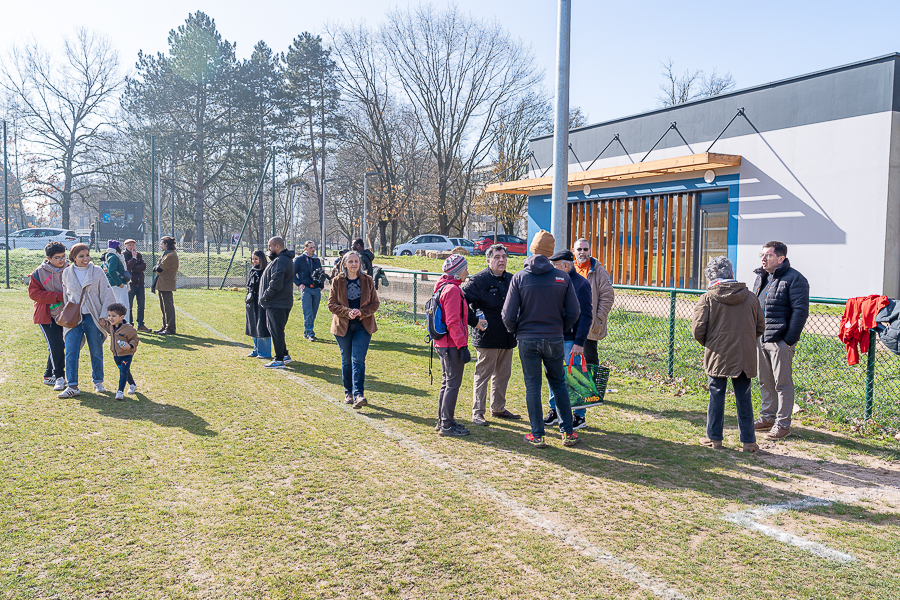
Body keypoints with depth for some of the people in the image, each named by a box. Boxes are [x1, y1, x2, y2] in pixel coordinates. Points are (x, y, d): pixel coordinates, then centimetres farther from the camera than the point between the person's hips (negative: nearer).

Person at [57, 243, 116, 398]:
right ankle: (72, 386, -5)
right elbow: (65, 295, 16)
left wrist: (104, 316, -2)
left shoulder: (97, 271, 1)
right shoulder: (67, 273, 6)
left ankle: (98, 382, 22)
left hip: (93, 317, -1)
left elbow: (107, 294, 3)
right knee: (71, 352, -8)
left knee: (96, 352, 7)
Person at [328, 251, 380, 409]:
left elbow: (375, 303, 2)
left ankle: (358, 394, -17)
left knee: (358, 360, -11)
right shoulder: (337, 281, 0)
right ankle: (348, 393, 22)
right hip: (343, 326, 1)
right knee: (346, 360, 9)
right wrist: (347, 312, -18)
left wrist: (362, 312, -16)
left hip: (363, 326, -1)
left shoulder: (367, 281, 2)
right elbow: (332, 304, -2)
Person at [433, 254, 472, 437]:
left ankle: (443, 421, 26)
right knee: (453, 384, -4)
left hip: (443, 344, 10)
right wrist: (462, 346, -21)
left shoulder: (444, 287, 15)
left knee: (447, 382, 17)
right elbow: (453, 322, -21)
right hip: (452, 345, -10)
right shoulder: (452, 290, -16)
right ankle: (447, 425, 2)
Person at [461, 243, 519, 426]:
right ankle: (477, 412, 7)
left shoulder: (511, 279, 10)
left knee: (503, 374, 15)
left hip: (507, 337, 6)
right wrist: (474, 321, -14)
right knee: (483, 374, -1)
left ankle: (498, 408, 29)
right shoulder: (479, 280, -9)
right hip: (487, 337, -6)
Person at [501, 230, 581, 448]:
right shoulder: (562, 277, -3)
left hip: (528, 340, -1)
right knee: (559, 384, 16)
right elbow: (574, 313, 0)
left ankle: (537, 436, 11)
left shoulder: (520, 277, -7)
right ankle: (568, 432, 19)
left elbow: (508, 315, -7)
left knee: (532, 387, 7)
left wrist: (516, 331, 12)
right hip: (555, 340, 2)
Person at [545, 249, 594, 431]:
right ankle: (555, 411, 24)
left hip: (571, 340, -7)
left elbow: (586, 316, -13)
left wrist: (579, 342, -18)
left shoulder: (580, 284, -11)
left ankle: (579, 417, 9)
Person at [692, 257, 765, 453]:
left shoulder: (707, 299, -9)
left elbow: (698, 330, -10)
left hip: (717, 356, -2)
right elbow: (760, 328, 9)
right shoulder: (750, 297, 2)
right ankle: (748, 440, 15)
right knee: (744, 399, 10)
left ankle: (714, 438, 17)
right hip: (745, 357, 2)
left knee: (716, 396, 9)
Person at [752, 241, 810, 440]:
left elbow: (800, 311, -14)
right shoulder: (761, 277, 15)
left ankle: (783, 424, 8)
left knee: (782, 383, -1)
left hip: (780, 340, -8)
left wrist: (790, 339, -18)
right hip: (760, 339, 8)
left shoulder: (794, 279, -10)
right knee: (765, 381, 15)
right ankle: (767, 417, 28)